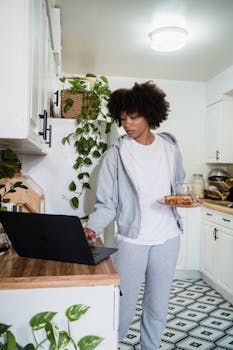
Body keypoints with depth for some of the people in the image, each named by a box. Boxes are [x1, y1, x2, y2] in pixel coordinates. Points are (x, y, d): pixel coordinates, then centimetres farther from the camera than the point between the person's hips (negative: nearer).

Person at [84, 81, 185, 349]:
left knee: (158, 305, 17)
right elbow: (106, 203, -9)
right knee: (123, 305, 6)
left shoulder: (169, 147, 2)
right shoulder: (116, 154, -8)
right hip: (131, 239, -3)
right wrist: (93, 227, -26)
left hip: (167, 238, 3)